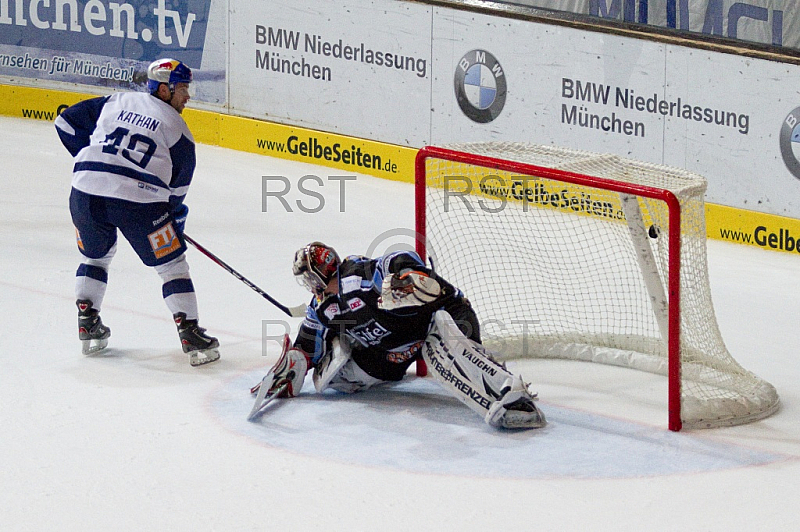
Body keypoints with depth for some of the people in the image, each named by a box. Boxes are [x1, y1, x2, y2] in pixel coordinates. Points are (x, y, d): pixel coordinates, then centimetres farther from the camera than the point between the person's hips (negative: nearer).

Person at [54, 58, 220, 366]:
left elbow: (67, 123, 20)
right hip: (139, 199, -4)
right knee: (171, 264, 10)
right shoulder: (175, 125, 9)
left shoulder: (115, 102, 18)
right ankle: (190, 335, 4)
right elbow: (179, 182, 11)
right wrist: (175, 213, 28)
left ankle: (88, 327, 25)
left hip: (86, 191, 4)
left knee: (95, 256, 29)